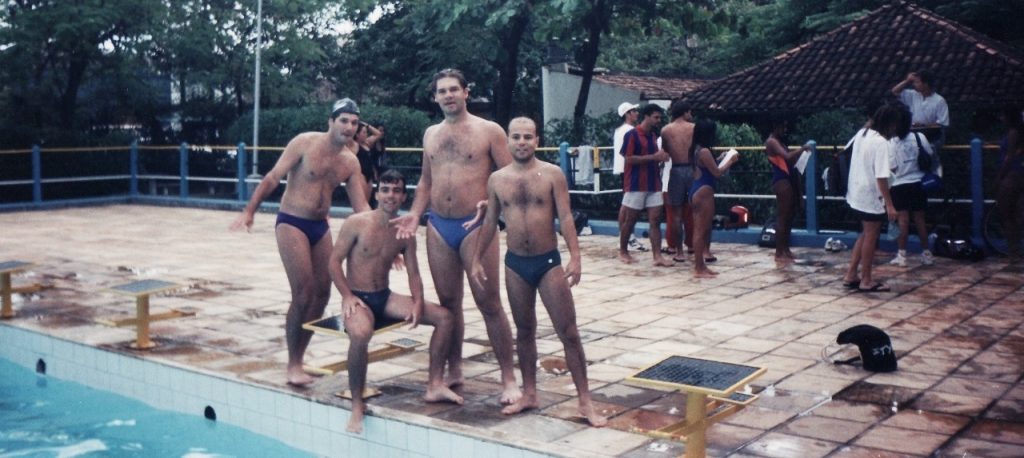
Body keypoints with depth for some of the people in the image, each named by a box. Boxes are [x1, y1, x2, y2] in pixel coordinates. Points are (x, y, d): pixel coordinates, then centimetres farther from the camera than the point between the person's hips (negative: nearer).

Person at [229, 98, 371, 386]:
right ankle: (293, 365, 0)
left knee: (323, 293, 5)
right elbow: (273, 178, -10)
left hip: (320, 227, 6)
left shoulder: (350, 162, 5)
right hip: (292, 223, -6)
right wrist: (250, 211, -17)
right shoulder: (305, 143, -10)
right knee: (304, 293, -12)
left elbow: (361, 207, 5)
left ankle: (299, 356, 19)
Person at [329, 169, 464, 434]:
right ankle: (357, 405, -23)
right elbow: (334, 261, -8)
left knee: (443, 316, -7)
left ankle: (435, 385, -1)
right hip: (358, 298, -6)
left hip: (385, 298, 6)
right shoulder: (356, 224, -8)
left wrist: (418, 303, -11)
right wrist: (347, 296, -18)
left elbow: (413, 273, 7)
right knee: (360, 333, -40)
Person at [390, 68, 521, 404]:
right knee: (448, 302, 11)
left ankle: (508, 378, 3)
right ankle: (454, 370, 23)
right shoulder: (431, 134, 14)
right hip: (438, 227, 5)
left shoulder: (489, 131, -2)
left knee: (489, 303, -4)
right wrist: (414, 215, 7)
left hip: (475, 226, -5)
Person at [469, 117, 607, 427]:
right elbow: (490, 222, 11)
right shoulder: (497, 179, 4)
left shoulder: (552, 174, -4)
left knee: (568, 333, -1)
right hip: (515, 264, 3)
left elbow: (565, 218, -8)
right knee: (524, 331, 13)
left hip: (548, 261, -3)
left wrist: (575, 257, -18)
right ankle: (529, 394, 25)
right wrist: (477, 259, 9)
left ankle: (585, 401, 4)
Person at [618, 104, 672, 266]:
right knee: (630, 219, 4)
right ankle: (623, 251, 19)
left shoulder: (653, 136, 14)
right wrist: (654, 157, -18)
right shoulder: (632, 135, -10)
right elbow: (629, 159, -16)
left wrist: (661, 157, 4)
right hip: (636, 185, -7)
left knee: (655, 220, -1)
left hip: (653, 185, 7)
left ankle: (657, 256, -2)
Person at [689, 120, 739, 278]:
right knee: (701, 230, -7)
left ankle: (700, 266, 18)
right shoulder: (704, 151, -15)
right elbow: (717, 172, -13)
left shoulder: (696, 150, 13)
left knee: (699, 230, 13)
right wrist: (730, 161, 0)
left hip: (696, 191, 10)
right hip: (703, 192, -10)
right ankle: (699, 268, -4)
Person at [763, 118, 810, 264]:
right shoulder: (772, 142, -12)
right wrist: (802, 149, -14)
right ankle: (779, 253, -5)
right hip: (781, 180, -10)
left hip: (789, 179, 10)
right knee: (783, 216, -8)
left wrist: (800, 151, 7)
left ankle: (785, 249, 22)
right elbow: (787, 156, -26)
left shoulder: (779, 141, 19)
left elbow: (790, 160, 20)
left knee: (790, 215, 14)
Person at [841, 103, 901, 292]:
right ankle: (866, 280, 13)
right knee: (870, 237, 4)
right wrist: (889, 204, -21)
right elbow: (881, 177, -23)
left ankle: (850, 275, 19)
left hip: (857, 194, 8)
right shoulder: (880, 142, -20)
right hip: (871, 197, -8)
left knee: (866, 235, 18)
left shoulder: (861, 134, 5)